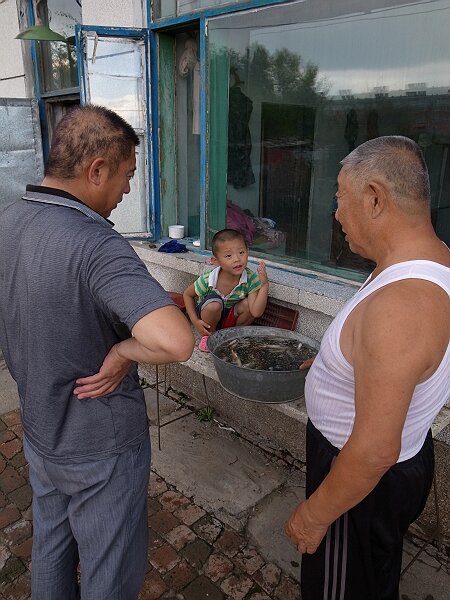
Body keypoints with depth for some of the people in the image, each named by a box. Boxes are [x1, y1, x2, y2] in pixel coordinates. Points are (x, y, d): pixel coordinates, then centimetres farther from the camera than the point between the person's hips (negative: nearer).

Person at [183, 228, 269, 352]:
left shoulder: (251, 279, -23)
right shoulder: (208, 280, -26)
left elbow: (256, 312, -32)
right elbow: (187, 294, -7)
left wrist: (264, 285, -43)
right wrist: (195, 321, -17)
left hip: (229, 318, 2)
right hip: (209, 318, -2)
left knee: (248, 304, -27)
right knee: (214, 303, -34)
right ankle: (209, 336, -5)